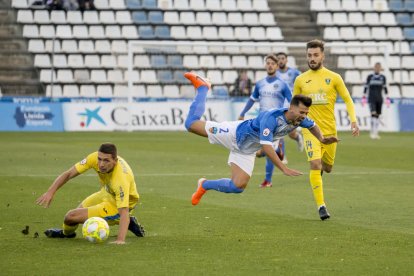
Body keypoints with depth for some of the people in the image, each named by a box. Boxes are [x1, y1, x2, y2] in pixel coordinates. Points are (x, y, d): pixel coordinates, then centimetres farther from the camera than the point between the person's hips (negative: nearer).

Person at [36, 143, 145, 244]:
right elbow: (69, 174, -16)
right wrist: (50, 192, -28)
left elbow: (124, 213, -44)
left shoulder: (120, 180, -42)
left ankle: (66, 233, 27)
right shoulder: (94, 158, -24)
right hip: (106, 193, 7)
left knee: (71, 216, -10)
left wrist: (120, 240, -57)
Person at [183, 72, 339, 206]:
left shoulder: (299, 119, -16)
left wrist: (322, 139, -11)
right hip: (235, 133, -6)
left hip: (247, 150, 6)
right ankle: (202, 88, 27)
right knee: (191, 124, 1)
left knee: (238, 187, -4)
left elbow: (312, 126, 8)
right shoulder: (271, 118, -39)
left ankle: (205, 185, 23)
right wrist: (284, 169, -49)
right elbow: (266, 146, -45)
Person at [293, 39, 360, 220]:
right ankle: (321, 206, -15)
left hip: (330, 129, 1)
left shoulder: (334, 78, 0)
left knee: (327, 168, 13)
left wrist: (353, 120, -11)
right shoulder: (300, 80, 3)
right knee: (315, 165, -18)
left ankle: (321, 165, 52)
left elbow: (348, 100, 2)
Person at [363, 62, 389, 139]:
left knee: (377, 115, 5)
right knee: (373, 114, -20)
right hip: (371, 99, -3)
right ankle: (373, 132, -20)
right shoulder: (370, 77, 0)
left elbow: (385, 88, 10)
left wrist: (387, 98, 6)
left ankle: (375, 133, 13)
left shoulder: (383, 77, 6)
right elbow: (366, 87, 2)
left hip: (379, 99, 3)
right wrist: (364, 98, -3)